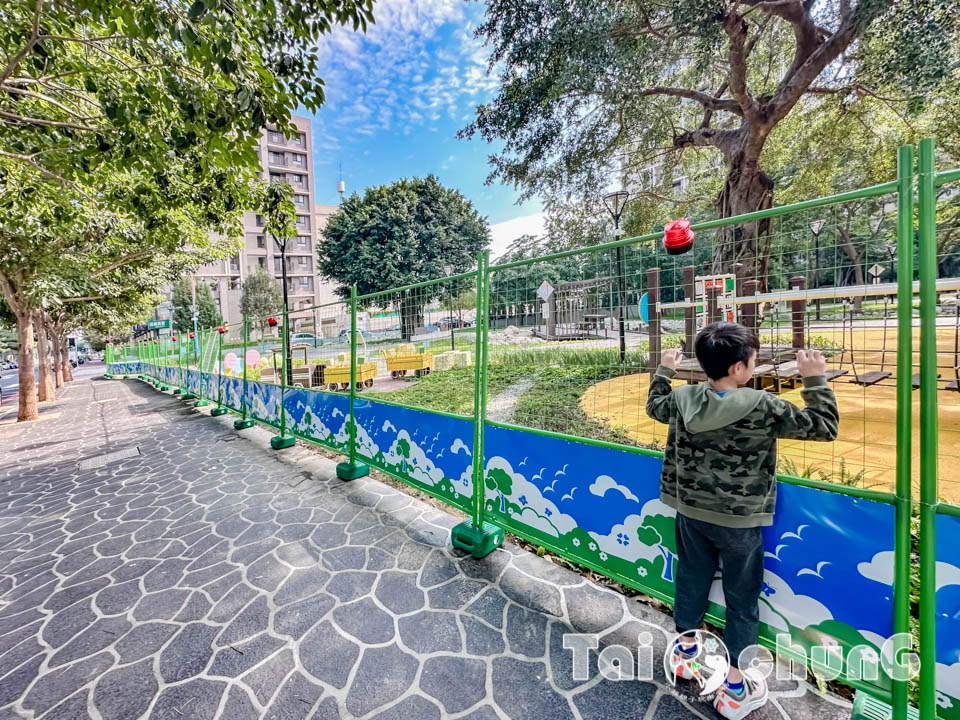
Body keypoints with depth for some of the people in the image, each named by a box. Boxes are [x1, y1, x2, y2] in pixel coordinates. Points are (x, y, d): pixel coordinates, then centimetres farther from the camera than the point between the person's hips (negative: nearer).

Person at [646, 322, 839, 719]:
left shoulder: (681, 399, -11)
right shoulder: (762, 407, -21)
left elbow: (654, 406, 12)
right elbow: (825, 426, -10)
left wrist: (664, 369, 24)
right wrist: (814, 378, -5)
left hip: (691, 513, 4)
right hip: (739, 520, -4)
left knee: (691, 580, 24)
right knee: (741, 599, 16)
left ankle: (685, 649, 46)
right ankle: (734, 686, 32)